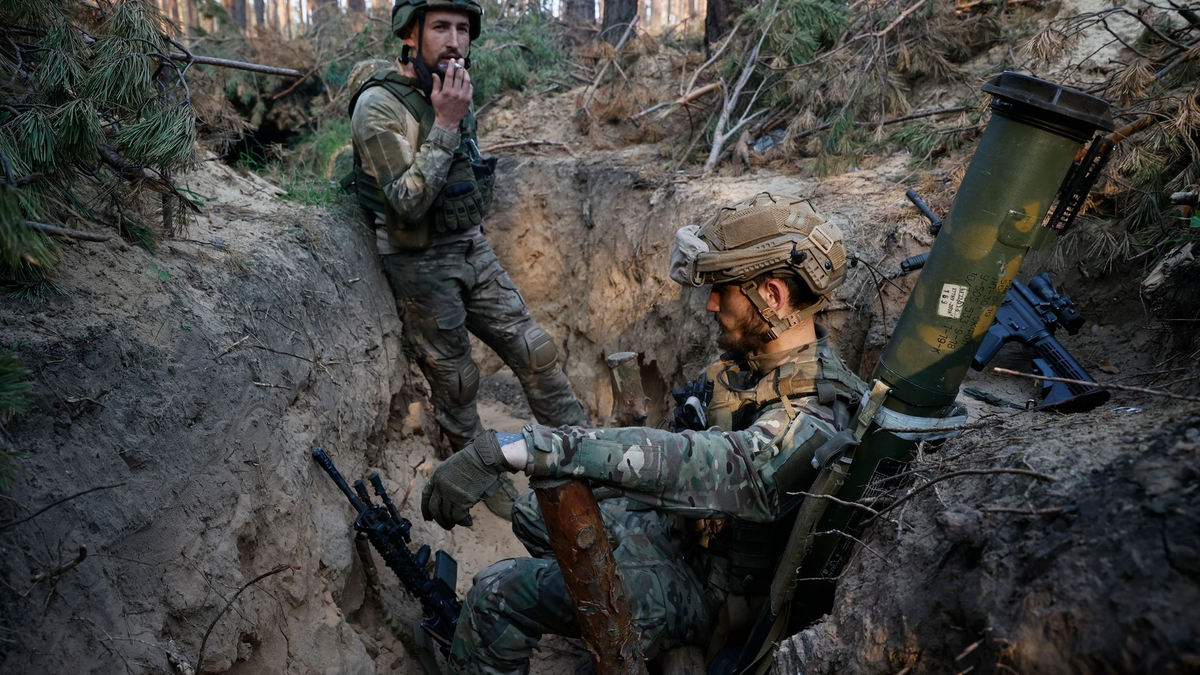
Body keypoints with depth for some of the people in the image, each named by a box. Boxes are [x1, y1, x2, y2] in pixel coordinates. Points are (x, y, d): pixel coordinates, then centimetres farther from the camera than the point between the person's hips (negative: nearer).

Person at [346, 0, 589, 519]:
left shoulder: (452, 90, 4)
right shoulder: (379, 106, -19)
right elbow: (408, 203, -27)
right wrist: (446, 123, -27)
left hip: (473, 249, 6)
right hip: (423, 266, -6)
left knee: (534, 352, 5)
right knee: (455, 382, 7)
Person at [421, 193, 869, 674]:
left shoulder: (805, 426, -36)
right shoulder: (752, 357, -7)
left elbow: (679, 463, -52)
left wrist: (508, 450, -57)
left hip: (709, 588, -8)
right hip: (676, 526, 9)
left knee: (497, 595, -14)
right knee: (533, 514, 20)